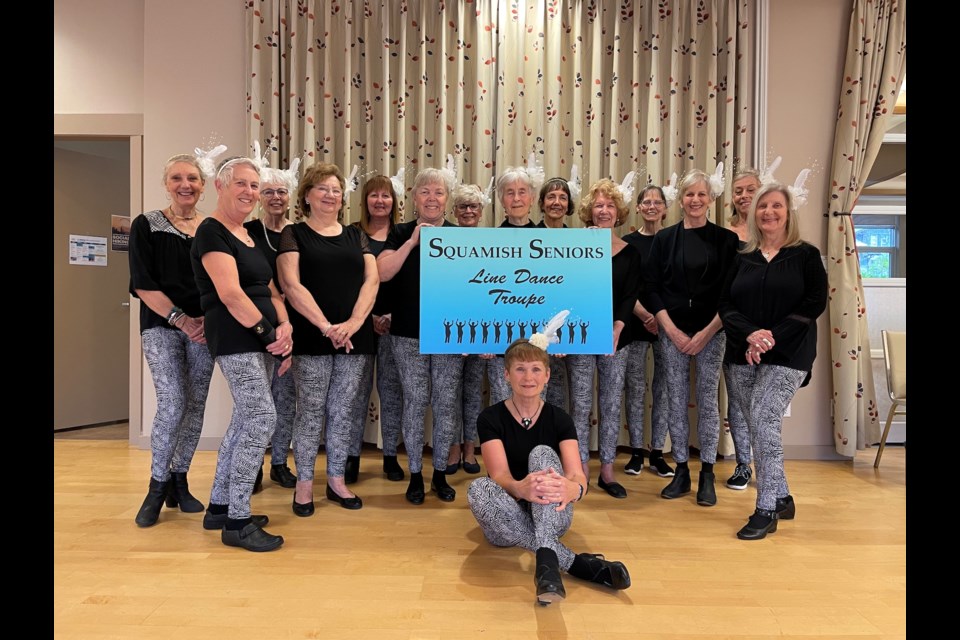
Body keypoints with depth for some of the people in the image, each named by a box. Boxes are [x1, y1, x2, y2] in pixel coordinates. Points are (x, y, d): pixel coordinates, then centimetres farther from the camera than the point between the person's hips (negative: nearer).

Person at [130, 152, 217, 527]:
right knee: (172, 404, -12)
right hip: (161, 325, -3)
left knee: (195, 406, 4)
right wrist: (180, 319, -15)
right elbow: (142, 284, -6)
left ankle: (179, 481, 20)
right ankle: (157, 486, 7)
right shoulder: (146, 225, 0)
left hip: (204, 327, 3)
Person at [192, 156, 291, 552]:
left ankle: (219, 508, 25)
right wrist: (269, 332, -15)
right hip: (235, 340, -9)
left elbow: (269, 288, 16)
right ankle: (236, 522, -3)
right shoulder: (212, 232, -7)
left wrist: (285, 327, -1)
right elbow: (230, 293, -18)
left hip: (259, 340, 9)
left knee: (246, 420, 12)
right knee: (263, 419, -13)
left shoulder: (251, 235, 19)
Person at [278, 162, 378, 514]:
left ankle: (337, 480, 21)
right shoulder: (294, 234, 5)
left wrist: (354, 321, -13)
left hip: (355, 336, 3)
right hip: (312, 336, -3)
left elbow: (372, 279, 3)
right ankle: (304, 483, 15)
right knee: (311, 409, 2)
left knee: (344, 410, 8)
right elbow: (292, 286, -7)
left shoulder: (356, 235, 15)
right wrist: (325, 326, -17)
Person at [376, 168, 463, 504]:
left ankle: (440, 473, 21)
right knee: (415, 402, 4)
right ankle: (415, 474, 19)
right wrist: (412, 241, -14)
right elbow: (382, 273, -9)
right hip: (409, 335, 0)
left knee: (446, 403, 5)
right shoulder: (401, 234, 5)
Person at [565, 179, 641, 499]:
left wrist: (617, 328, -16)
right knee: (581, 405, 2)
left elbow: (630, 296, -3)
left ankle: (607, 471, 20)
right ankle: (582, 470, 15)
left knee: (611, 404, 8)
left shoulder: (630, 252, 5)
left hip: (616, 338, 2)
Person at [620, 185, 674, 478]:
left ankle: (657, 452, 17)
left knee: (663, 389, 5)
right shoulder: (627, 242, 4)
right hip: (635, 325, -1)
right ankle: (636, 451, 16)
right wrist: (646, 316, -15)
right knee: (635, 389, 4)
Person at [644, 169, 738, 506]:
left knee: (707, 400, 3)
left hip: (711, 332, -1)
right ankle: (681, 472, 17)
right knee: (677, 401, 5)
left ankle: (707, 475, 14)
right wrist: (672, 331, -7)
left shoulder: (725, 239, 2)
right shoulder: (664, 239, 5)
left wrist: (706, 332, -9)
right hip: (672, 331, 1)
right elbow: (651, 288, 2)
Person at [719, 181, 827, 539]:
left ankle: (766, 510, -5)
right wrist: (750, 334, -15)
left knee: (764, 420, -15)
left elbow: (814, 304, -6)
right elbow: (725, 305, 3)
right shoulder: (741, 259, 10)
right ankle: (781, 498, 24)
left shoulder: (806, 255, 3)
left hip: (787, 356, -3)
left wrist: (772, 337, -16)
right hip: (743, 356, 4)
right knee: (758, 426, 6)